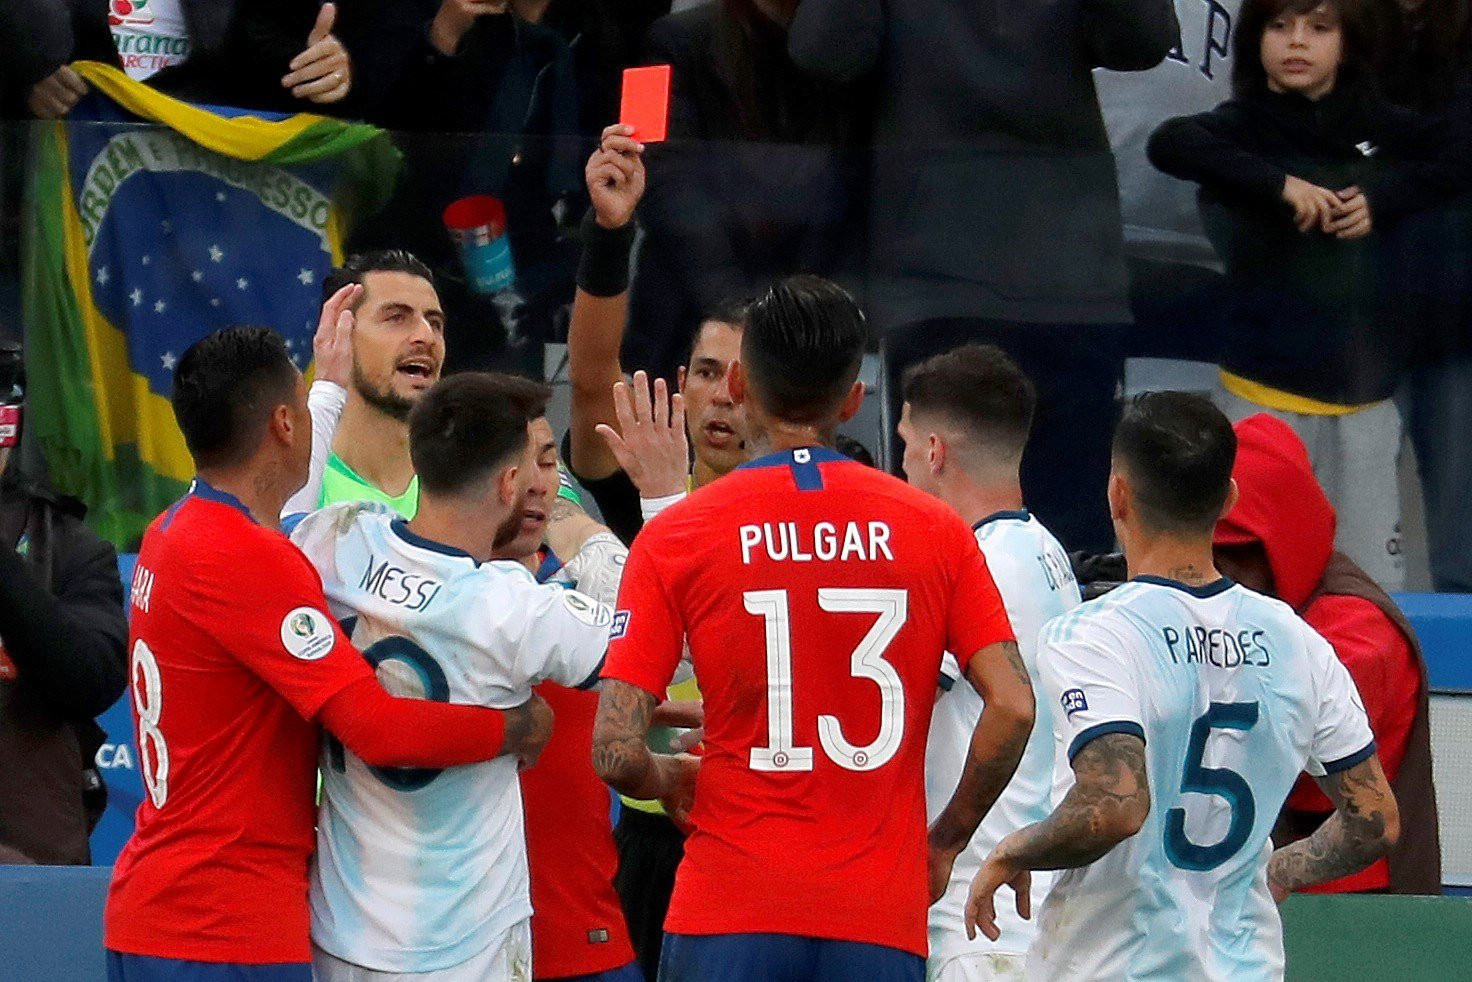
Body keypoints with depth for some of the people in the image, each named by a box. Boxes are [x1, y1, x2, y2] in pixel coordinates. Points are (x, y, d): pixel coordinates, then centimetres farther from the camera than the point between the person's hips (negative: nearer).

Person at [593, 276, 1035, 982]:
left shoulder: (675, 535, -1)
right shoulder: (936, 531, 4)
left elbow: (617, 753, -7)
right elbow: (1013, 708, -4)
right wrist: (944, 841, 10)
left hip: (728, 920, -1)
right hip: (881, 923, 1)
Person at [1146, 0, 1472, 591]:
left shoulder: (1373, 125, 8)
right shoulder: (1244, 125, -4)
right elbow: (1169, 144, -22)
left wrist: (1382, 199, -9)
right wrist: (1279, 183, -26)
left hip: (1363, 386, 3)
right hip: (1265, 386, -3)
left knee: (1374, 583, 3)